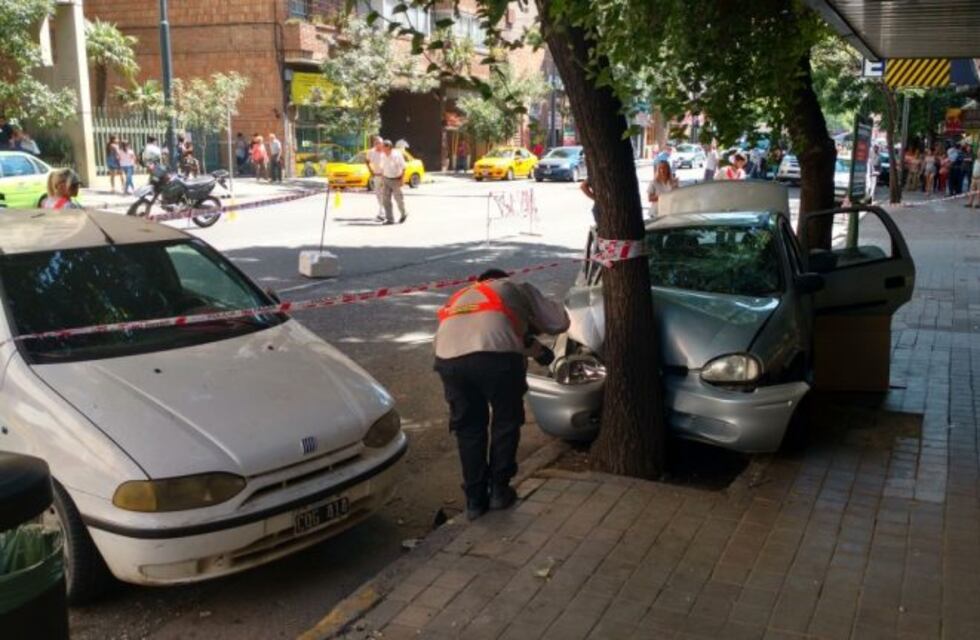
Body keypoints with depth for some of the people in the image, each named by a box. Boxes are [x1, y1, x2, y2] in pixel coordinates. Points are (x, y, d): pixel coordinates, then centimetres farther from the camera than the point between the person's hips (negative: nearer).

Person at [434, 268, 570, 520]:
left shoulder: (460, 297, 43)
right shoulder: (517, 288, 33)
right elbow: (559, 321, 31)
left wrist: (533, 347, 45)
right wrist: (528, 326, 49)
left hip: (449, 358, 3)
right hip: (495, 354, -3)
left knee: (467, 427, 20)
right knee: (506, 421, 20)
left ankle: (474, 499, 24)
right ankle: (499, 489, 27)